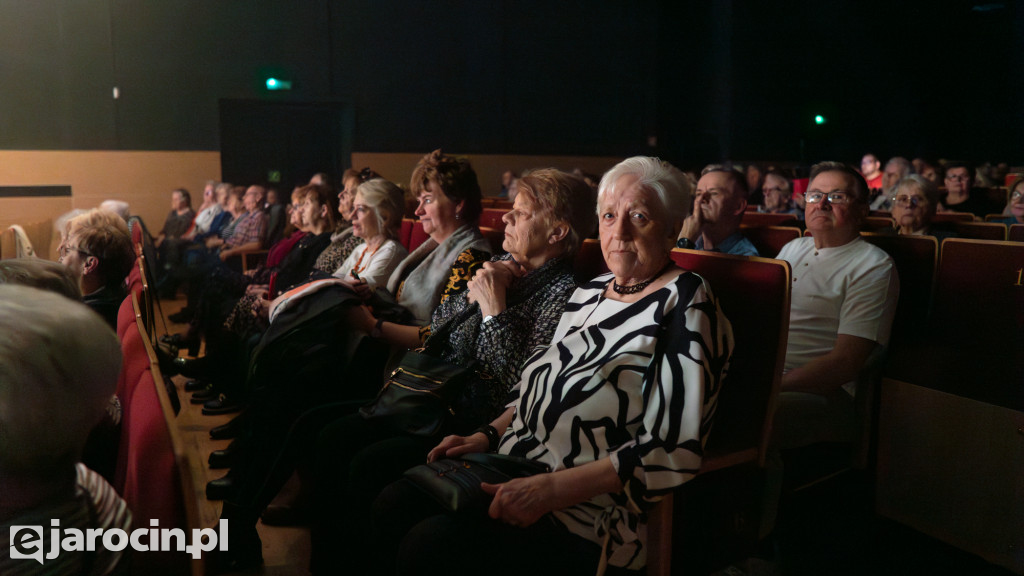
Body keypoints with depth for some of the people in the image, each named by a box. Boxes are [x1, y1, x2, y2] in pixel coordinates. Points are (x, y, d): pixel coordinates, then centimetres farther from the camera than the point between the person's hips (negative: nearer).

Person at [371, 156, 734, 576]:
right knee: (393, 505, -6)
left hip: (589, 510, -8)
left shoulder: (685, 305, -11)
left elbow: (673, 452, -19)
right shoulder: (591, 291, 13)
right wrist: (488, 436, 7)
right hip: (518, 477, 8)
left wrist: (551, 489, -24)